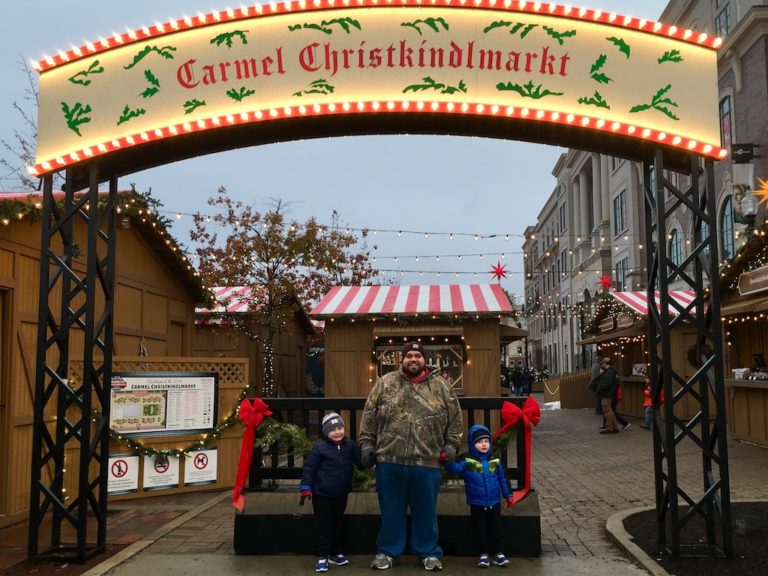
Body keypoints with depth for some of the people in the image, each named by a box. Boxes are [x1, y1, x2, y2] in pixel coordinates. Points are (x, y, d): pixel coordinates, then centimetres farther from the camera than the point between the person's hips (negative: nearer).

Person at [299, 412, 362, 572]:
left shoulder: (350, 445, -3)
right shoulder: (319, 448, -14)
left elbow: (361, 463, 1)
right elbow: (309, 468, -11)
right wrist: (306, 488, -14)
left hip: (341, 494, 4)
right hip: (322, 494, -4)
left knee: (338, 523, 17)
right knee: (323, 525, 3)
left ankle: (336, 553, 32)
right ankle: (322, 556, 13)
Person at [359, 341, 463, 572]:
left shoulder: (441, 387, 5)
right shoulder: (385, 383, 3)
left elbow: (455, 418, 10)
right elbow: (369, 417, 6)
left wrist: (450, 445, 4)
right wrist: (366, 444, 2)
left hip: (427, 462, 0)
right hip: (389, 461, 0)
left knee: (425, 511, 11)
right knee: (391, 510, 11)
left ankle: (429, 552, 26)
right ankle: (387, 551, 26)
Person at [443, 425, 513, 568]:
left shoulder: (495, 460, -2)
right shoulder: (467, 461, -12)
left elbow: (502, 479, 8)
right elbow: (455, 468, -27)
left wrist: (507, 494, 12)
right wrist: (448, 461, -47)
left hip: (494, 503, 2)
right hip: (477, 504, -2)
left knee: (495, 528, 11)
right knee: (480, 529, 8)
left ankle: (497, 553, 22)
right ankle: (484, 553, 20)